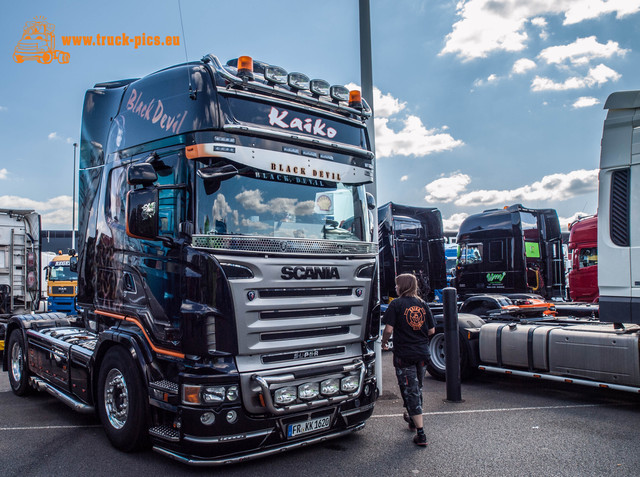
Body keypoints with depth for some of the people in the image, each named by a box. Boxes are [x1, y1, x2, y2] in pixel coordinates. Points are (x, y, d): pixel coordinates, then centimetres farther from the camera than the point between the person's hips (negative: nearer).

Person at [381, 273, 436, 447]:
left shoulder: (396, 304, -9)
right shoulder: (423, 305, 6)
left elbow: (389, 329, -15)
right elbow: (431, 330, 7)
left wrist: (384, 342, 3)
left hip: (404, 354, -5)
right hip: (422, 353, 5)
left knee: (410, 392, 1)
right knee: (417, 388, 22)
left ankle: (421, 433, -1)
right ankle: (413, 419, 42)